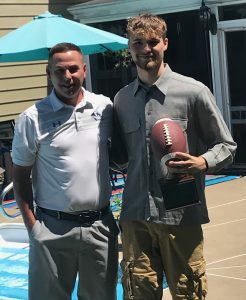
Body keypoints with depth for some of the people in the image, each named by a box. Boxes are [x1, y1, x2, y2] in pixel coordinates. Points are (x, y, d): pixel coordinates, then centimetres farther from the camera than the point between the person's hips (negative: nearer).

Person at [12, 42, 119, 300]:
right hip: (53, 228, -2)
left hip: (101, 224, 3)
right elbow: (21, 176, 0)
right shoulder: (32, 118, -4)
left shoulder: (105, 107, 3)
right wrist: (31, 225, -8)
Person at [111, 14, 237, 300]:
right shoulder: (122, 99, 9)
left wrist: (202, 163, -18)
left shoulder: (193, 92, -4)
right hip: (134, 216, 4)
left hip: (181, 215, -3)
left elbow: (226, 146, 1)